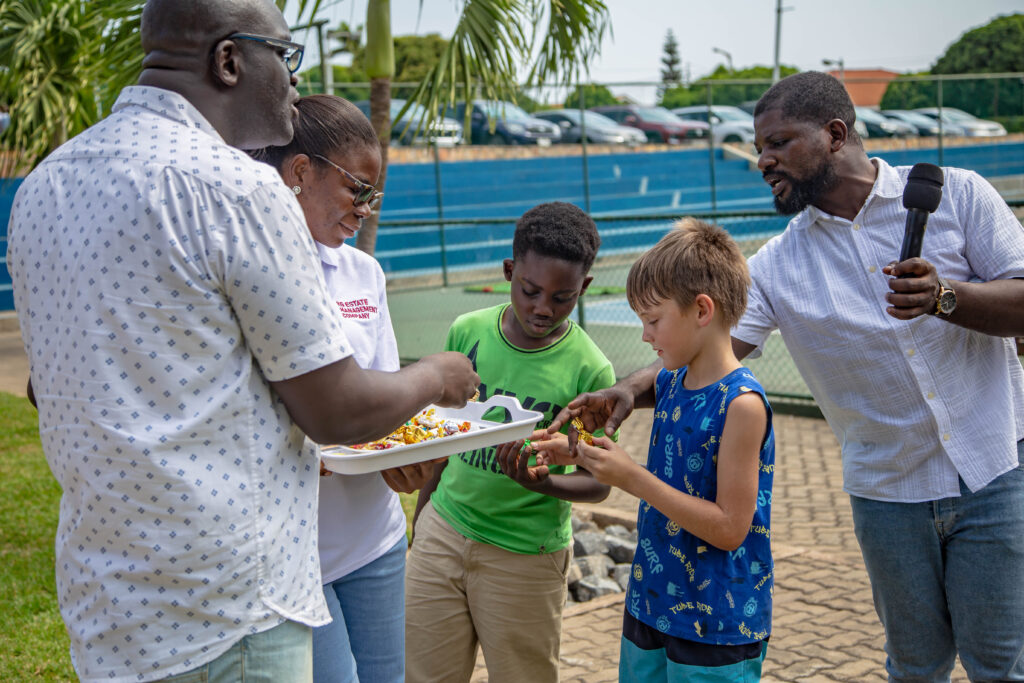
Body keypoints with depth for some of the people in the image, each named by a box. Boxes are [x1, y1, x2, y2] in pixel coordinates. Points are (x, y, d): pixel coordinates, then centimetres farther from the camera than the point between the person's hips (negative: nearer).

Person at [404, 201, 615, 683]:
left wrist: (541, 482, -29)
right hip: (443, 530, 3)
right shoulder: (468, 332, -4)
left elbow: (598, 482, -10)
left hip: (524, 555, -3)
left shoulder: (589, 369, -13)